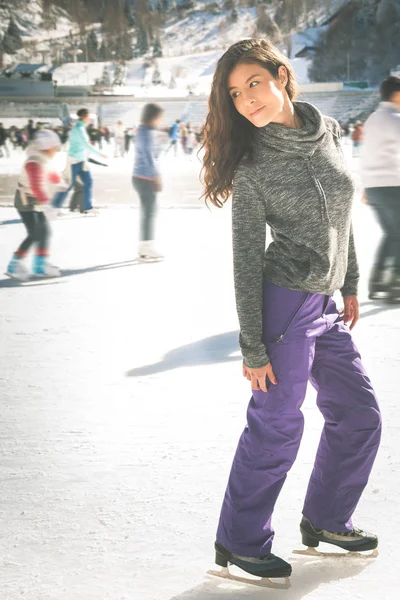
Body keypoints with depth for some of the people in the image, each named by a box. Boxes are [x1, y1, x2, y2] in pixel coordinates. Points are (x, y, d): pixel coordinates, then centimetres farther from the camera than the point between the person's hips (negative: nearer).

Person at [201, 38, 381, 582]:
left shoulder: (328, 132, 5)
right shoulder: (252, 165, -11)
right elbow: (247, 259, -11)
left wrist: (350, 283, 19)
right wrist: (253, 347, -13)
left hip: (325, 307, 7)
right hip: (284, 301, -7)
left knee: (360, 416, 14)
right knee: (277, 429, -1)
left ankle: (325, 520, 32)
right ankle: (239, 543, 15)